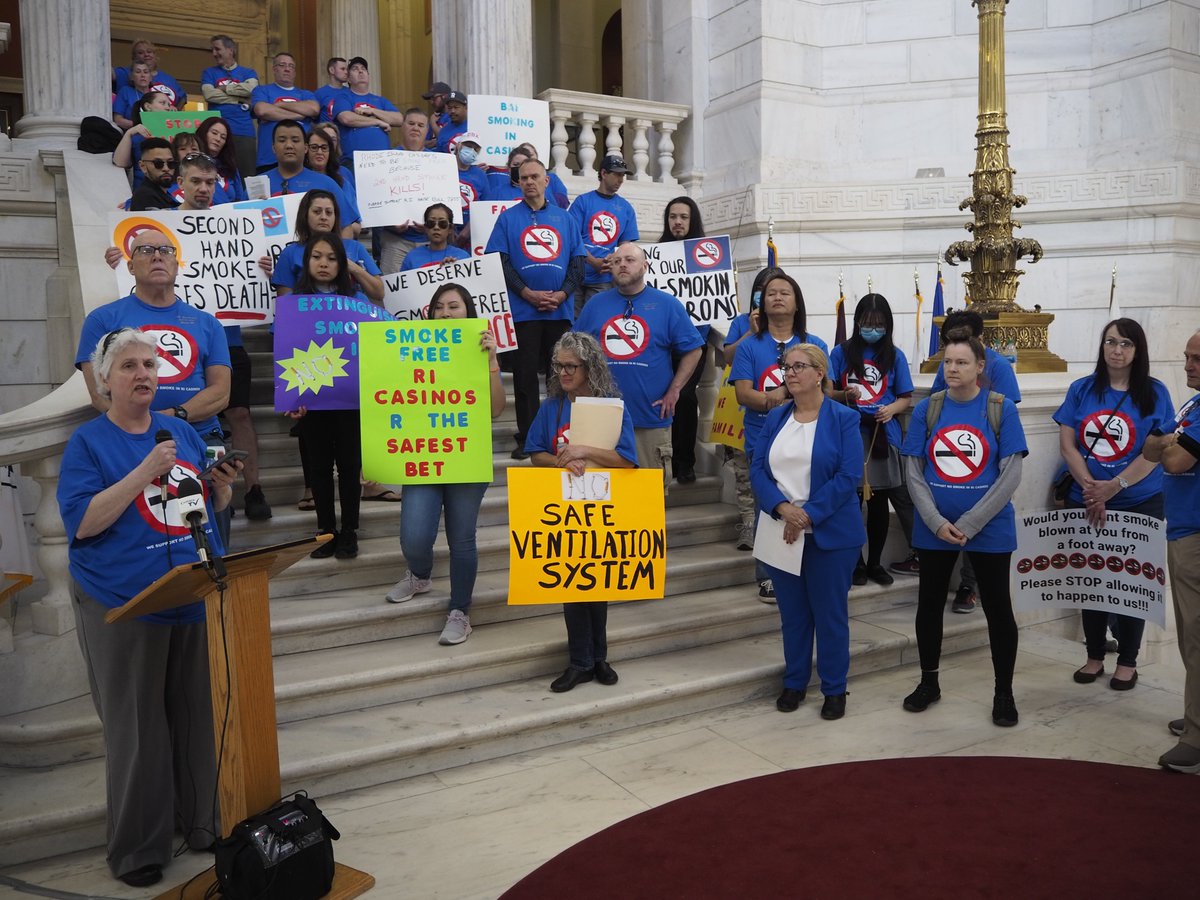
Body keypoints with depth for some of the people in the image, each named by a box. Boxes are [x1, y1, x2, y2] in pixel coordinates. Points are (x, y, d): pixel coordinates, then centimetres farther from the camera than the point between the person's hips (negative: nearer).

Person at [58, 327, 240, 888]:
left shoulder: (183, 432, 9)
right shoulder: (88, 442, -4)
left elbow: (210, 509, 15)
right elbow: (83, 523, -15)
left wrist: (223, 486, -7)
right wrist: (146, 471, -22)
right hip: (125, 609, -4)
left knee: (200, 716, 12)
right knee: (137, 729, 4)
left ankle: (203, 820, 29)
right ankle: (137, 848, 19)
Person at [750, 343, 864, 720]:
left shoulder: (844, 419, -4)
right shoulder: (775, 418, 8)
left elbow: (848, 476, -12)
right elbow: (758, 469, 2)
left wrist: (808, 515, -17)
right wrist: (783, 507, -15)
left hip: (830, 534, -4)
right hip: (780, 533, 4)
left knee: (830, 614, 5)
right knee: (792, 613, 12)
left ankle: (835, 689, 19)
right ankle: (794, 682, 27)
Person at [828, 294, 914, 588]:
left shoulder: (895, 356, 6)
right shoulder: (842, 352, 2)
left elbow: (906, 398, 7)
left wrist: (892, 409, -14)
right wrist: (844, 395, -18)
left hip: (884, 434, 1)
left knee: (879, 501, 8)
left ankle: (875, 562, 23)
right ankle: (856, 562, 18)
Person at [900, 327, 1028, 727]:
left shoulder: (1002, 408, -6)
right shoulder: (926, 409, 0)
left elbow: (1010, 475, -9)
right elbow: (913, 473, 0)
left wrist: (968, 525, -15)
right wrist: (936, 522, -12)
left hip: (989, 528, -2)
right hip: (934, 528, 3)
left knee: (998, 608, 7)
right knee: (929, 604, 13)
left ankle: (1004, 693, 23)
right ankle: (929, 682, 31)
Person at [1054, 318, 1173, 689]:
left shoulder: (1154, 393, -2)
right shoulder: (1082, 390, 2)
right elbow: (1066, 444, -3)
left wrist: (1114, 486, -20)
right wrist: (1091, 489, -14)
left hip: (1139, 503, -2)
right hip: (1085, 502, 2)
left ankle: (1127, 662, 20)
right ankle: (1094, 656, 24)